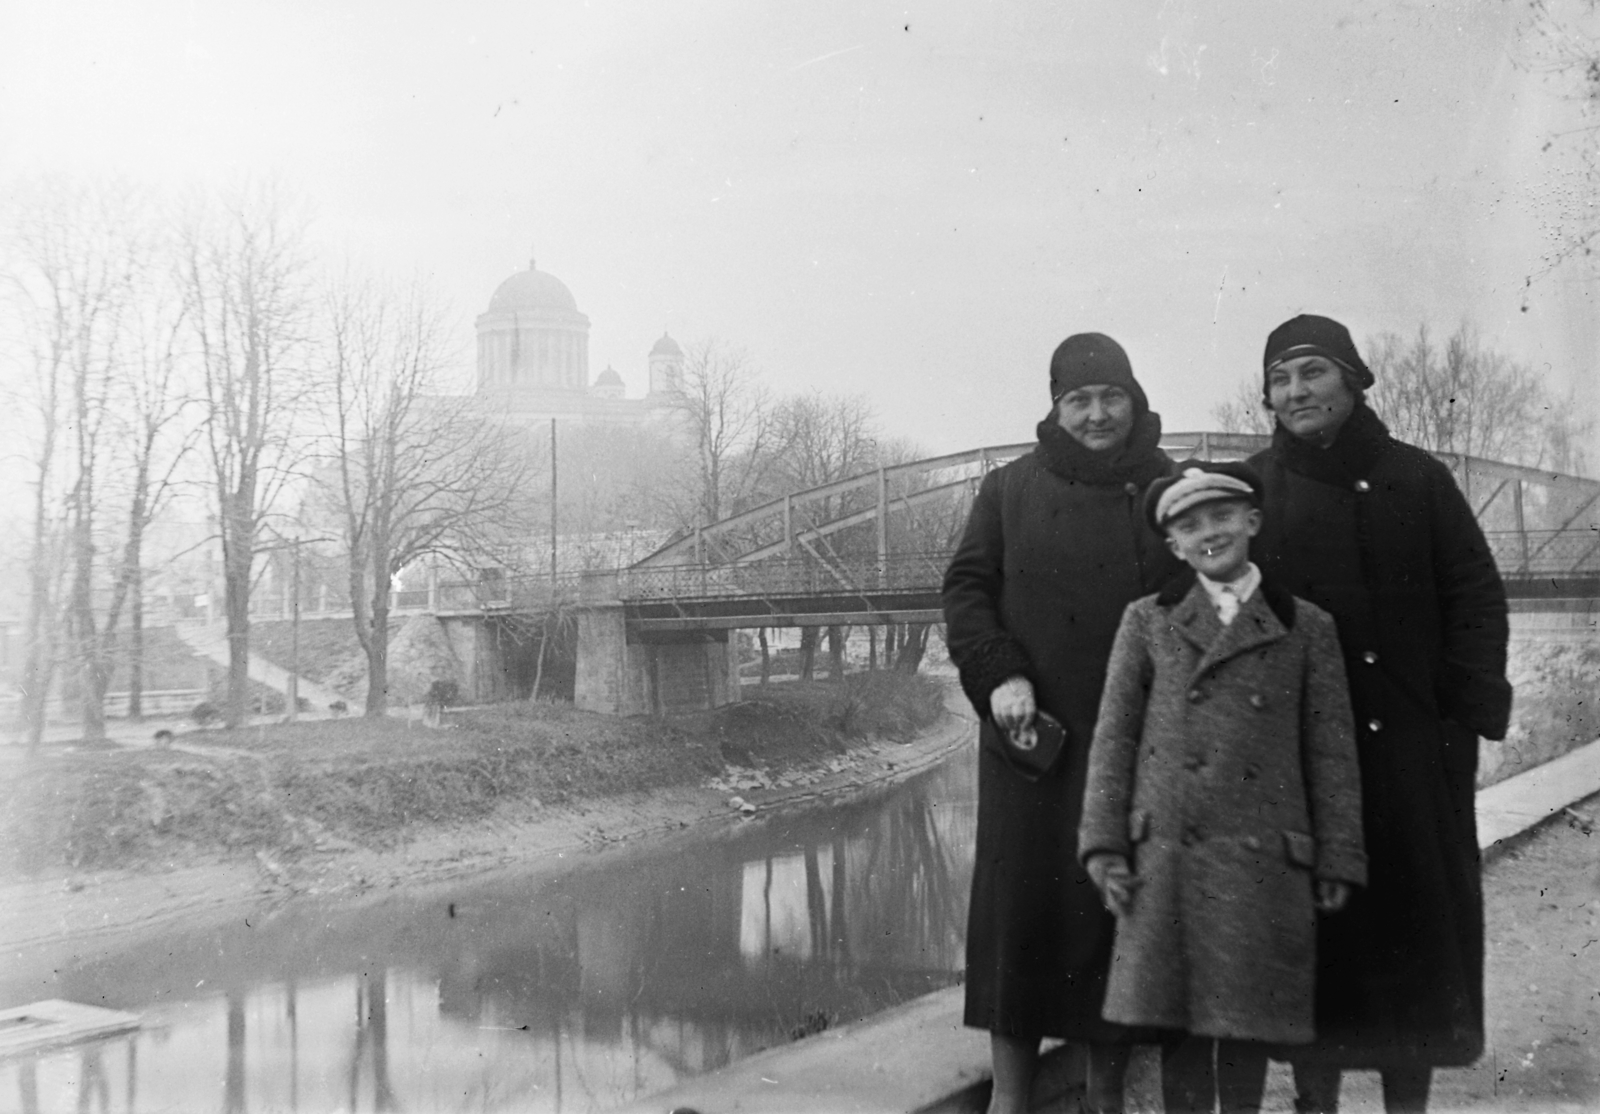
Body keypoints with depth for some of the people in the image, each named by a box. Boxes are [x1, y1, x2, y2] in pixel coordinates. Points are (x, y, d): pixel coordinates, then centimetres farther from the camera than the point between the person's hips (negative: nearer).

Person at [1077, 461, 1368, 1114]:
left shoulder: (1307, 629, 7)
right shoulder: (1146, 621, 9)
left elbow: (1332, 756, 7)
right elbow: (1113, 739, 6)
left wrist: (1337, 864, 4)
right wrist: (1105, 844, -1)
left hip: (1263, 864, 0)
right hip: (1167, 859, 0)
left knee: (1248, 1024, 6)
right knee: (1179, 1027, 3)